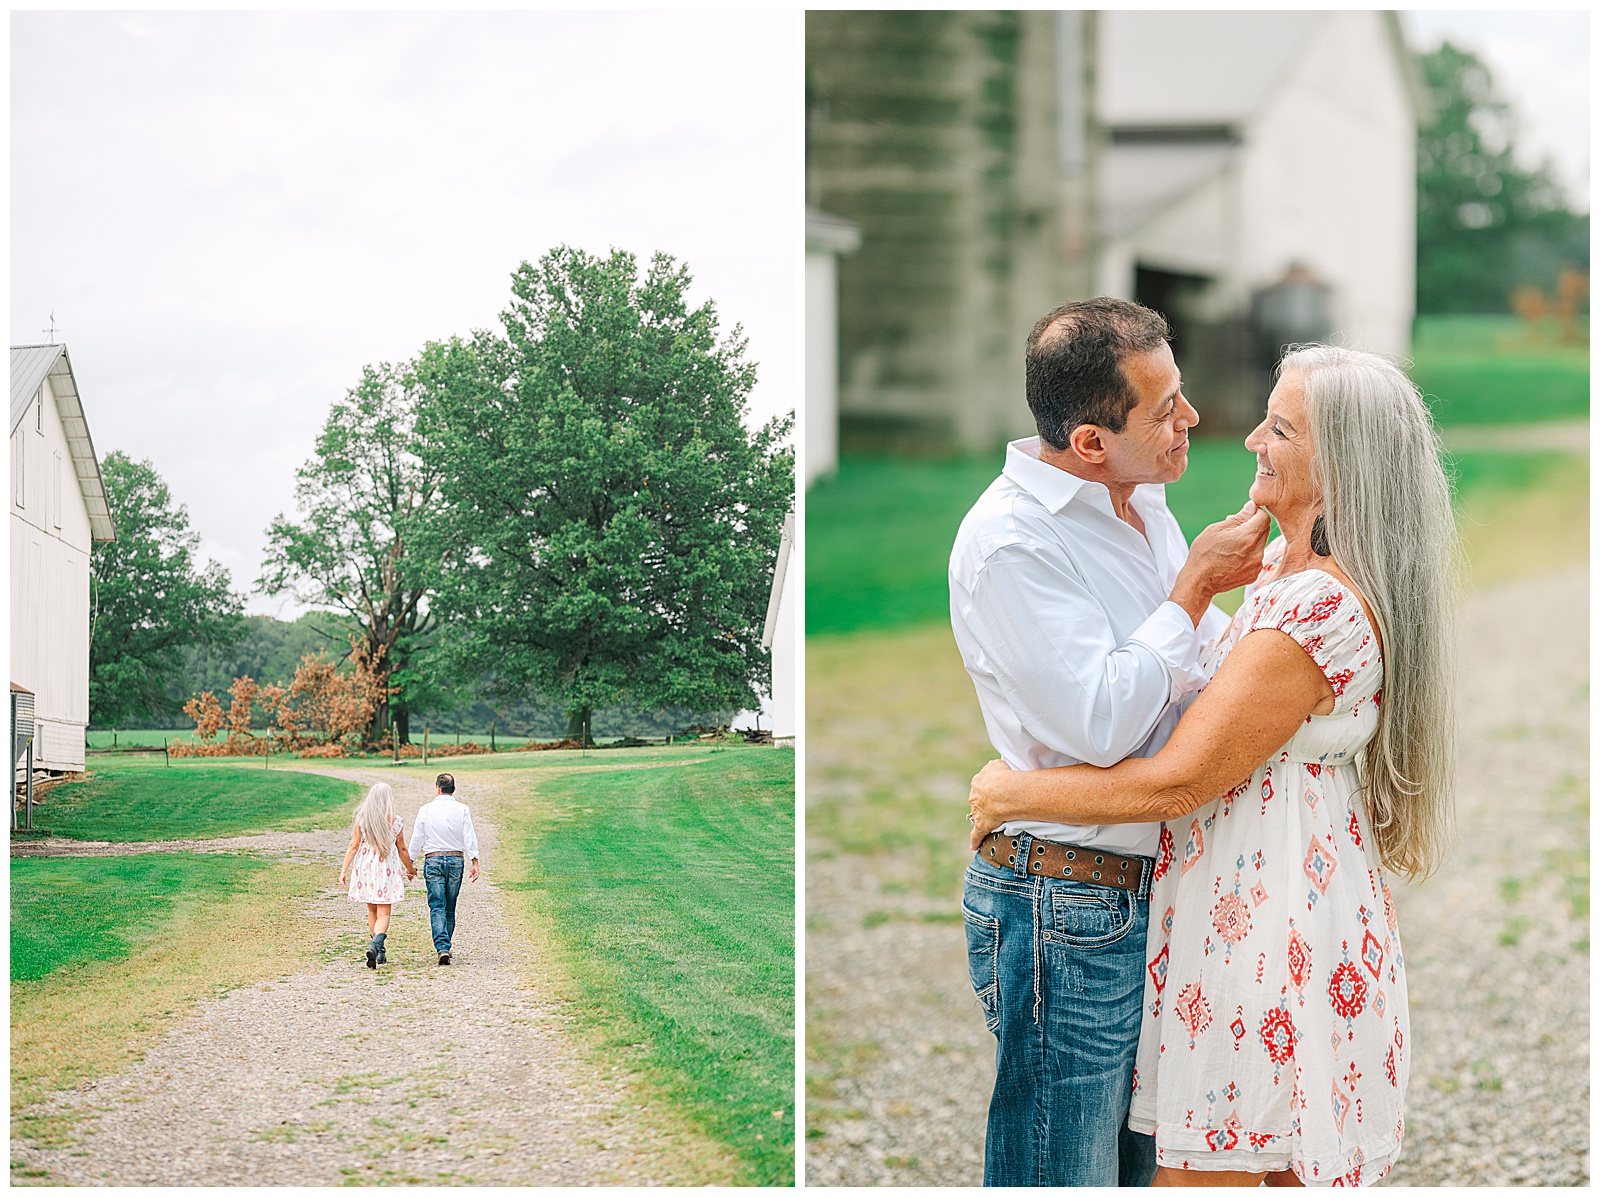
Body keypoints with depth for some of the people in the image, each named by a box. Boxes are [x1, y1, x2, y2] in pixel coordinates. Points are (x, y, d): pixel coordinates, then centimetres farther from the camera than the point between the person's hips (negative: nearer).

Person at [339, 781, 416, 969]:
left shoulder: (362, 819, -3)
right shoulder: (395, 821, -5)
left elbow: (353, 846, -5)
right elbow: (402, 850, 4)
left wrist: (344, 870, -1)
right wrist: (410, 869, 19)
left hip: (365, 868, 2)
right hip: (387, 869, -2)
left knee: (372, 911, 17)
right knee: (383, 913, -2)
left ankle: (379, 952, 23)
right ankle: (375, 945, -27)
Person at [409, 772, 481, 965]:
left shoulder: (426, 810, -1)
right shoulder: (462, 810, -1)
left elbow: (417, 838, 3)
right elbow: (470, 837, -5)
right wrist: (474, 862, -2)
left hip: (432, 860, -1)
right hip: (456, 859, 1)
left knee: (437, 906, -6)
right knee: (450, 908, 13)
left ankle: (442, 947, -21)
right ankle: (446, 946, 20)